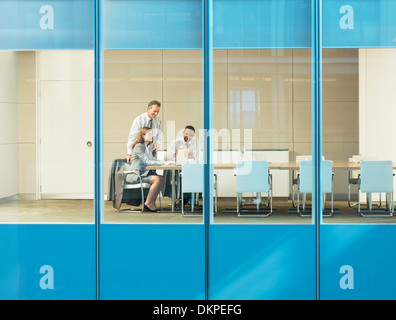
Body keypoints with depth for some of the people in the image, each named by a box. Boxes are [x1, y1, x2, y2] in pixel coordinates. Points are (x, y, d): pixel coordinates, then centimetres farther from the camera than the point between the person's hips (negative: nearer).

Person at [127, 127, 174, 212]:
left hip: (144, 173, 9)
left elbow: (153, 159, 15)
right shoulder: (139, 146, -11)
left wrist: (165, 162, -2)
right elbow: (147, 161, -20)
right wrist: (163, 163, -24)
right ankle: (148, 203, -17)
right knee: (157, 179, -26)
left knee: (161, 178, -13)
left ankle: (151, 203, -11)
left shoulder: (149, 147, 19)